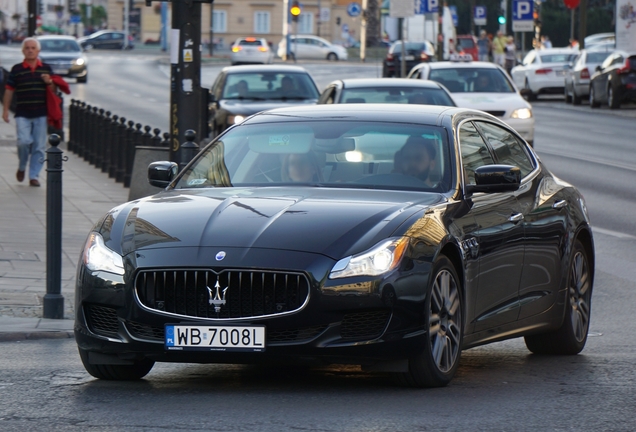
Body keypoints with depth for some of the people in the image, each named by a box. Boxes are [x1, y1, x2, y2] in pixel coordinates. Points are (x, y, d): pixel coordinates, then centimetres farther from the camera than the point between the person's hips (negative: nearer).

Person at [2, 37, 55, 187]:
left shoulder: (46, 68, 8)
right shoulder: (17, 69, 4)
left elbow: (53, 90, 14)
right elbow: (9, 90, 6)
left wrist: (49, 82, -8)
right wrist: (5, 110, 3)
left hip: (41, 114, 2)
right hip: (22, 114, -2)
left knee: (39, 146, 1)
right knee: (24, 141, -14)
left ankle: (34, 176, 9)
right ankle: (22, 167, 13)